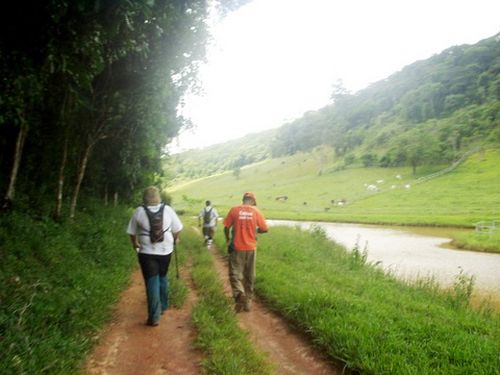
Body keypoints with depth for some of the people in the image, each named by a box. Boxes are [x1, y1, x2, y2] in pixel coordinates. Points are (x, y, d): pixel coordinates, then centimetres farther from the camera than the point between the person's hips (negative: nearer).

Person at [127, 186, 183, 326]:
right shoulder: (167, 209, -3)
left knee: (152, 282, 1)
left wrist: (135, 244, 24)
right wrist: (174, 239, 26)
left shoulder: (139, 211, -5)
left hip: (147, 252, -2)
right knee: (162, 278, 22)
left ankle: (154, 317, -1)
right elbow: (177, 229, 5)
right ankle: (163, 306, 34)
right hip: (165, 251, 2)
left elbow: (132, 232, 5)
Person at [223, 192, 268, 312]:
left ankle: (239, 294, -23)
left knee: (235, 273, 2)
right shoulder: (256, 211, -2)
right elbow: (264, 229, 1)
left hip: (237, 248, -1)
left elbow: (226, 228, -3)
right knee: (249, 276, 14)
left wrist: (228, 240, 13)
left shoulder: (234, 210, -4)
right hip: (251, 248, 2)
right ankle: (248, 302, 19)